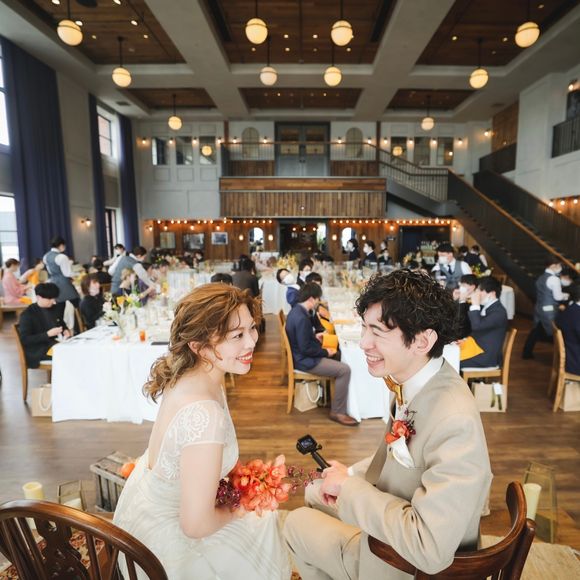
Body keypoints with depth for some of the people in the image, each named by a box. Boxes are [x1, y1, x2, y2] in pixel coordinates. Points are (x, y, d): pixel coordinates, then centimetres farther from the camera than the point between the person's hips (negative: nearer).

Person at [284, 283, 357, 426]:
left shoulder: (296, 310, 2)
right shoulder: (301, 318, -29)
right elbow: (306, 349, -27)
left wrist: (315, 336, 11)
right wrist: (326, 352, -15)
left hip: (300, 355, 11)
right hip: (305, 360, -11)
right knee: (345, 370, -12)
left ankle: (330, 392, 32)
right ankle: (337, 412, -2)